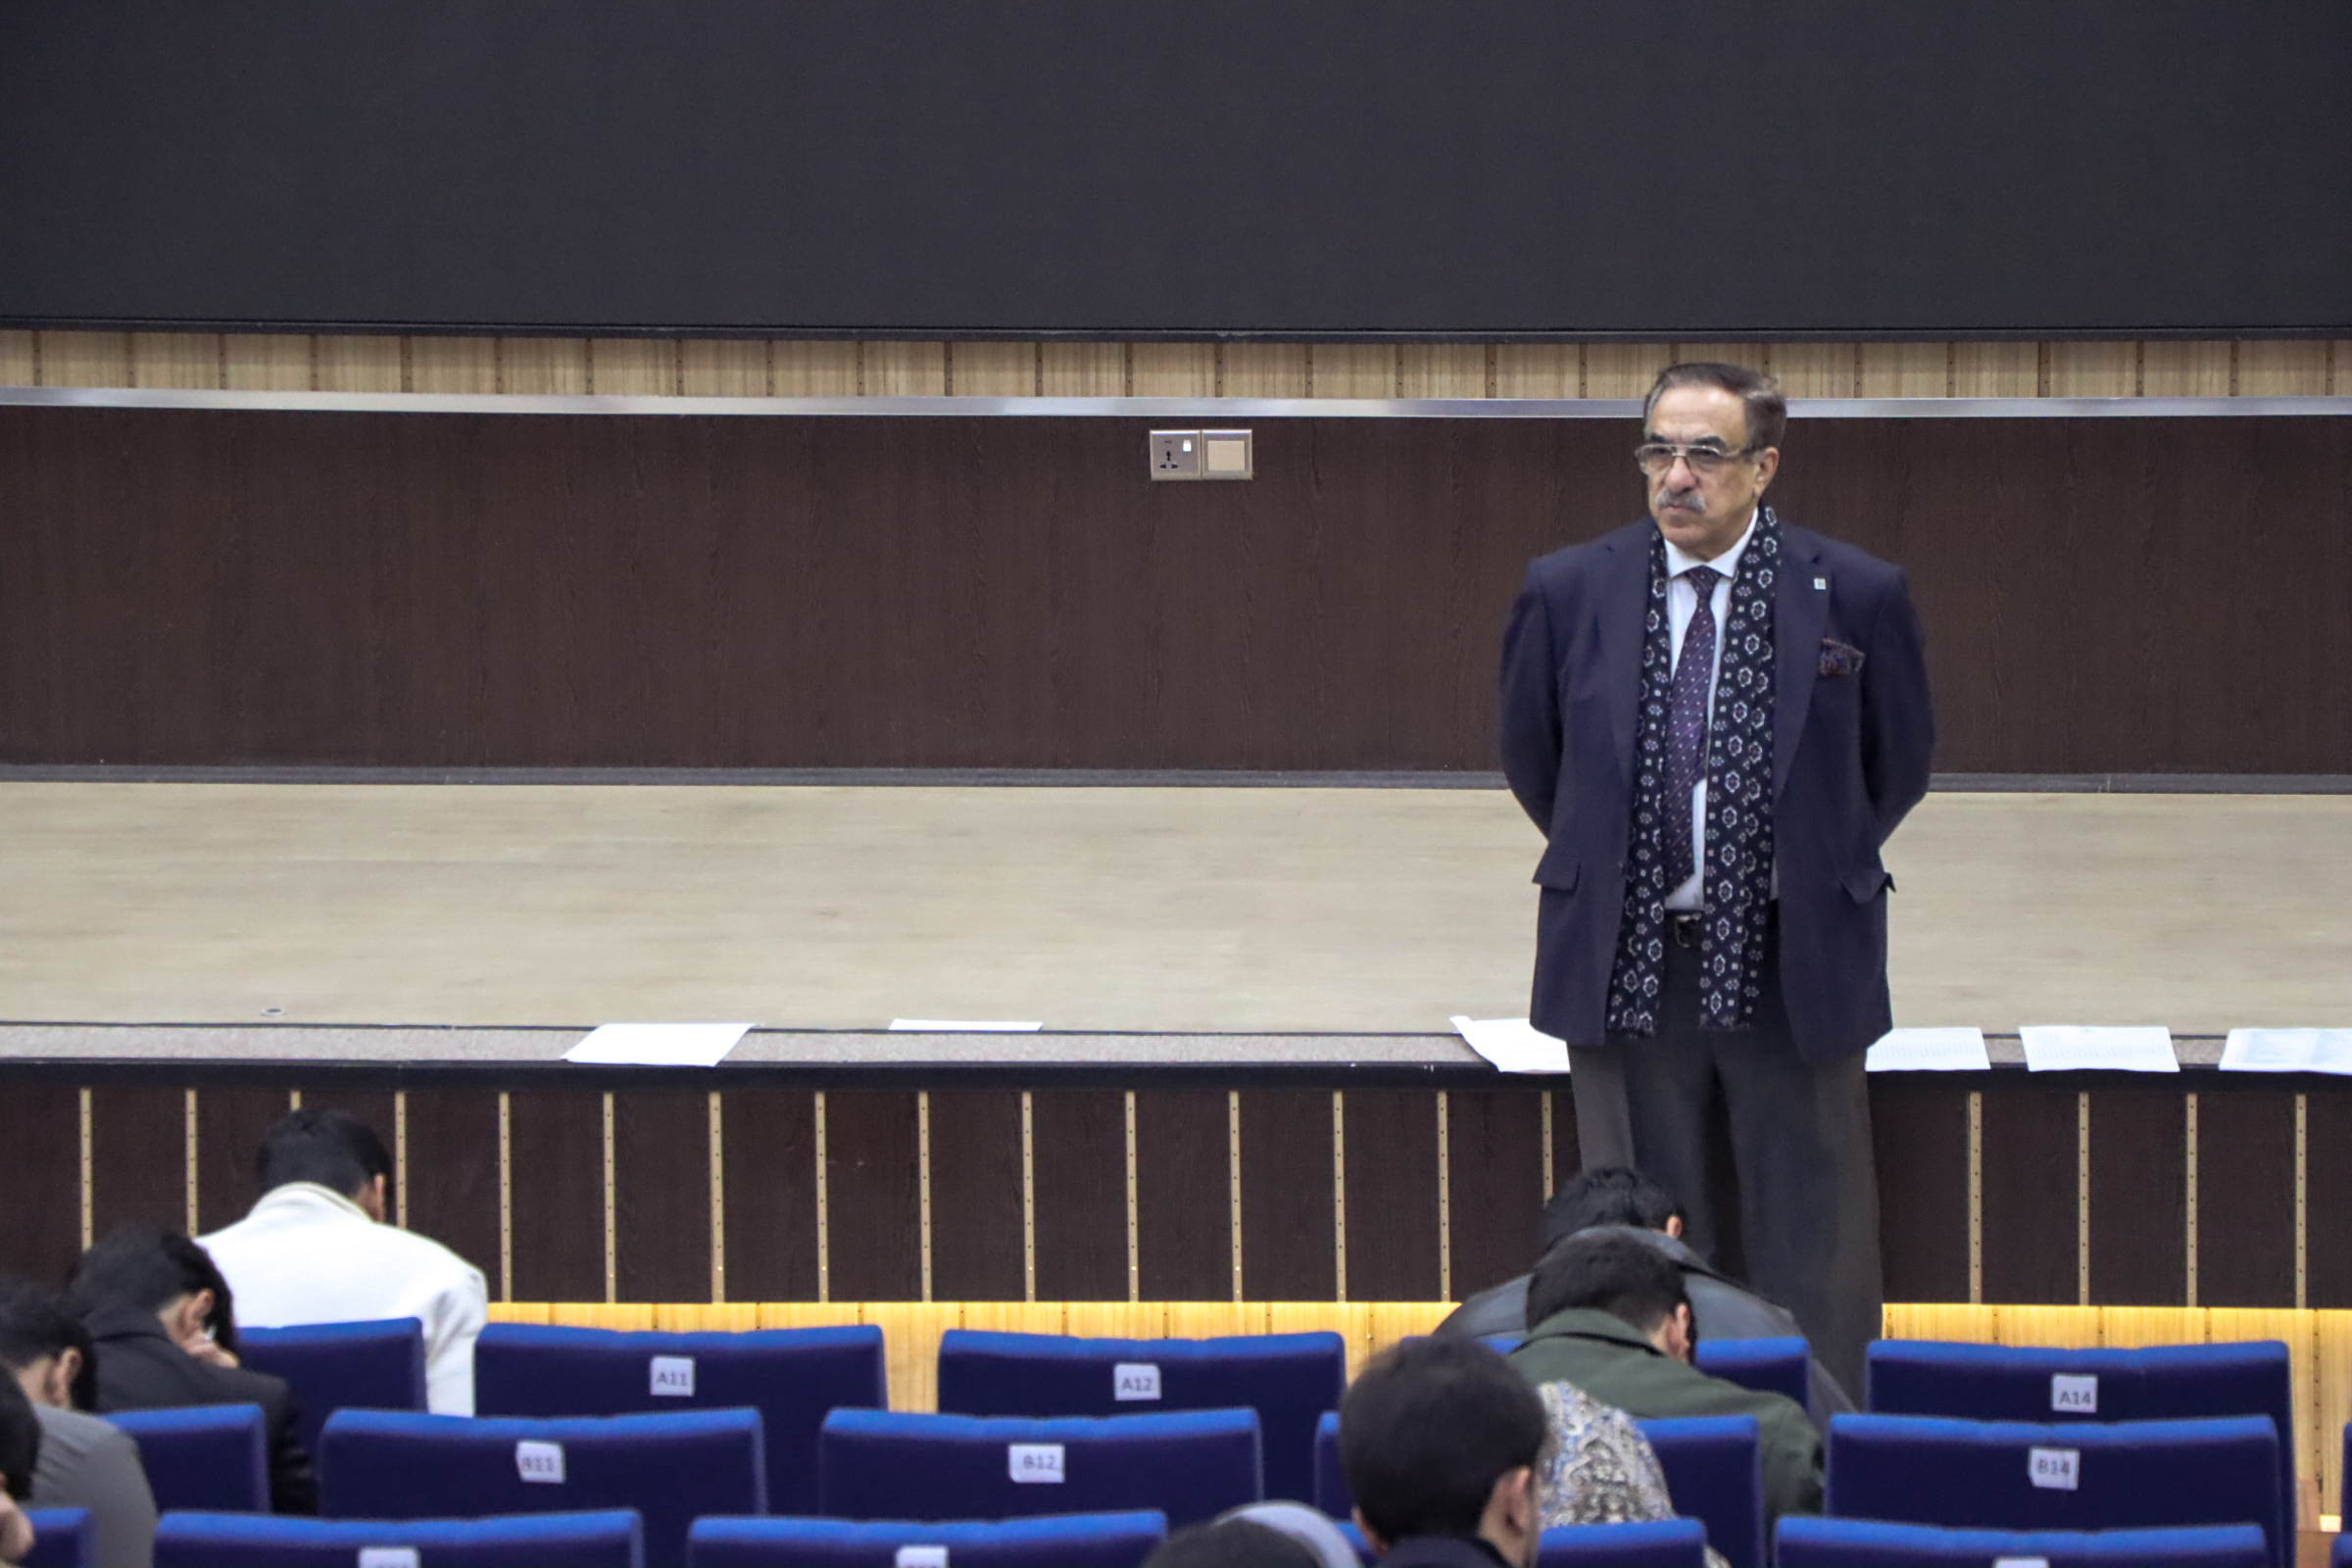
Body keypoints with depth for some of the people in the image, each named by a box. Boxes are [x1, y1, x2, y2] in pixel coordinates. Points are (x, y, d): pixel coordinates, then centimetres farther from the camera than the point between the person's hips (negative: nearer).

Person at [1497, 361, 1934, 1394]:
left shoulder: (1856, 597, -5)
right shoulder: (1568, 593, -1)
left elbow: (1900, 762, 9)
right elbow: (1529, 756, 14)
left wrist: (1817, 874, 11)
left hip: (1793, 963, -1)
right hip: (1625, 959, 1)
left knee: (1812, 1242, 3)